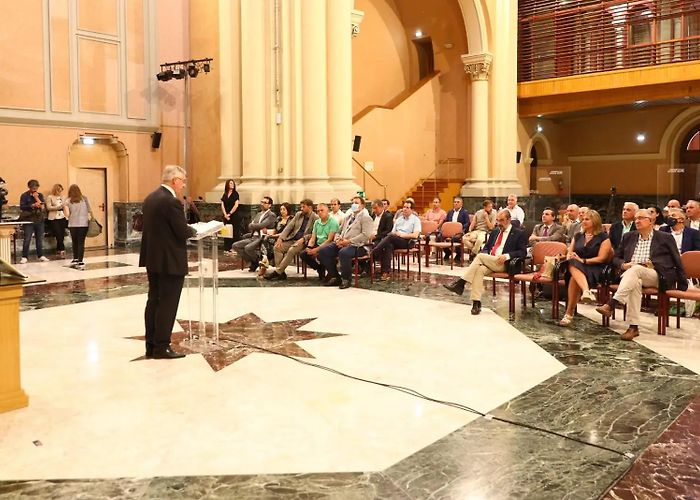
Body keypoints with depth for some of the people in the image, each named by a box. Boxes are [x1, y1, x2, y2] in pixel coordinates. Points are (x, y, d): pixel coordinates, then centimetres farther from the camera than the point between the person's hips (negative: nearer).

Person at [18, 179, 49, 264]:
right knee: (27, 239, -6)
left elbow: (44, 206, 1)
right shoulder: (24, 195, -1)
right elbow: (22, 207, -12)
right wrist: (32, 205, -24)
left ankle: (41, 255, 17)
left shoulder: (40, 195, 11)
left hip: (39, 220, 4)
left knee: (40, 239, 8)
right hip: (28, 220, -4)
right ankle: (24, 257, -1)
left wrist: (37, 199, -9)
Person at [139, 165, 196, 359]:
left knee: (153, 301, 13)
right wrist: (194, 230, 3)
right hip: (170, 262, -9)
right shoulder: (172, 201, -19)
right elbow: (183, 232, -19)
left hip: (152, 260, 9)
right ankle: (161, 347, 5)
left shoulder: (150, 198, 10)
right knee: (167, 304, -1)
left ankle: (151, 345, 20)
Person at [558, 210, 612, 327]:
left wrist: (583, 260, -12)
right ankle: (587, 291, -56)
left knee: (574, 278, -36)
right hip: (575, 266, 4)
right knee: (573, 264, -36)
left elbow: (601, 258, -3)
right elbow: (569, 253, 19)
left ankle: (569, 314, -36)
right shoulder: (578, 236, 23)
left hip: (594, 269, -4)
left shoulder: (603, 237, 7)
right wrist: (570, 257, -5)